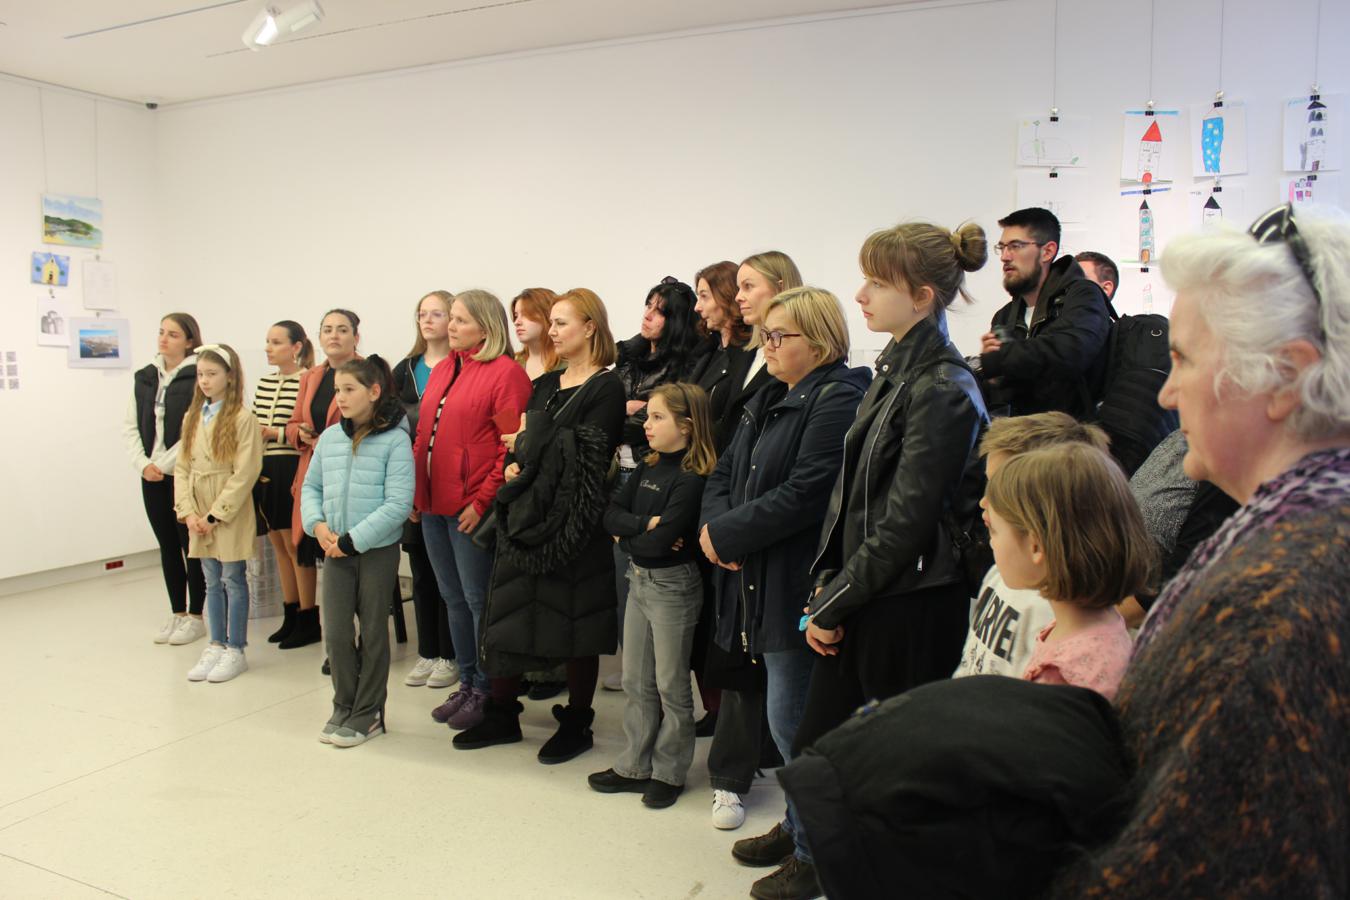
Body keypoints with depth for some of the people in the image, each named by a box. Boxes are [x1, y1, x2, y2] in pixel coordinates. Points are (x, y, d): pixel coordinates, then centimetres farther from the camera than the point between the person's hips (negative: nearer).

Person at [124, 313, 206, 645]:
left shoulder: (198, 378, -9)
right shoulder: (144, 378, 10)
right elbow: (130, 427, 10)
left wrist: (163, 463, -13)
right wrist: (143, 464, -3)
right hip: (152, 477, 6)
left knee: (191, 545, 2)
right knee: (167, 545, 13)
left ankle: (195, 617, 14)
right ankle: (177, 614, 24)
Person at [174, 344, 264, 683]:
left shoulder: (243, 420, -11)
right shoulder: (192, 418, 9)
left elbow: (245, 473, -15)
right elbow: (182, 468, 7)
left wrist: (215, 515, -15)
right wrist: (188, 512, -4)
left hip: (231, 515, -6)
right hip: (199, 518, 6)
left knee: (233, 580, 3)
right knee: (213, 583, 14)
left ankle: (236, 651, 13)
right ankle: (216, 646, 23)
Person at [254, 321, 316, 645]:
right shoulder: (264, 382, 13)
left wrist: (276, 433, -16)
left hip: (291, 470, -8)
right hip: (263, 470, 8)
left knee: (295, 545, -1)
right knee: (278, 545, 13)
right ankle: (289, 616, 23)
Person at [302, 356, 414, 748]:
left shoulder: (395, 440, -12)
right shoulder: (329, 437, 4)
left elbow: (398, 504, -17)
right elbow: (310, 486, 14)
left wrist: (353, 539, -18)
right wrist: (317, 524, -5)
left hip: (378, 550, -4)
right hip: (335, 550, 4)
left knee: (373, 632, 8)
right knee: (336, 632, 6)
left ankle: (368, 713, 22)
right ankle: (344, 707, 25)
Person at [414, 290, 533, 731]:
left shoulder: (505, 373, -10)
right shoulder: (442, 370, 14)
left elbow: (513, 447, -16)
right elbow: (424, 434, 17)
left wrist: (482, 502, -18)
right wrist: (416, 490, 9)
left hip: (471, 509, -8)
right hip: (433, 505, 8)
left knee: (478, 599, 2)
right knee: (453, 598, 16)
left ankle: (487, 691, 16)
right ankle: (467, 683, 29)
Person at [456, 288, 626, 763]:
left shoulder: (607, 386, -6)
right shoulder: (545, 385, 16)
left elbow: (589, 455, -16)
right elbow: (520, 445, 14)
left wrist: (530, 449, -6)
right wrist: (516, 463, -8)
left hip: (574, 519, -7)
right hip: (526, 514, 7)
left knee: (573, 618, 3)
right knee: (509, 612, 9)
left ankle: (576, 724, 17)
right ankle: (502, 715, 23)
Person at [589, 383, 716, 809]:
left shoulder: (691, 479, -19)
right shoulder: (647, 468, 5)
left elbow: (661, 542, -26)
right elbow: (611, 515, -1)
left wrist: (627, 536, -8)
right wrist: (646, 525, -17)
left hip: (673, 585, -8)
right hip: (639, 580, 8)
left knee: (670, 685, 7)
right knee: (635, 681, 15)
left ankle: (668, 772, 22)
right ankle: (635, 765, 28)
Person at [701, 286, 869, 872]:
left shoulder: (839, 399, -14)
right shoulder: (770, 400, 16)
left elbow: (804, 494, -23)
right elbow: (726, 472, 16)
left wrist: (726, 534, -15)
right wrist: (715, 526, -5)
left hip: (799, 586, -9)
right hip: (756, 580, 9)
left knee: (790, 720, 0)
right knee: (788, 716, 19)